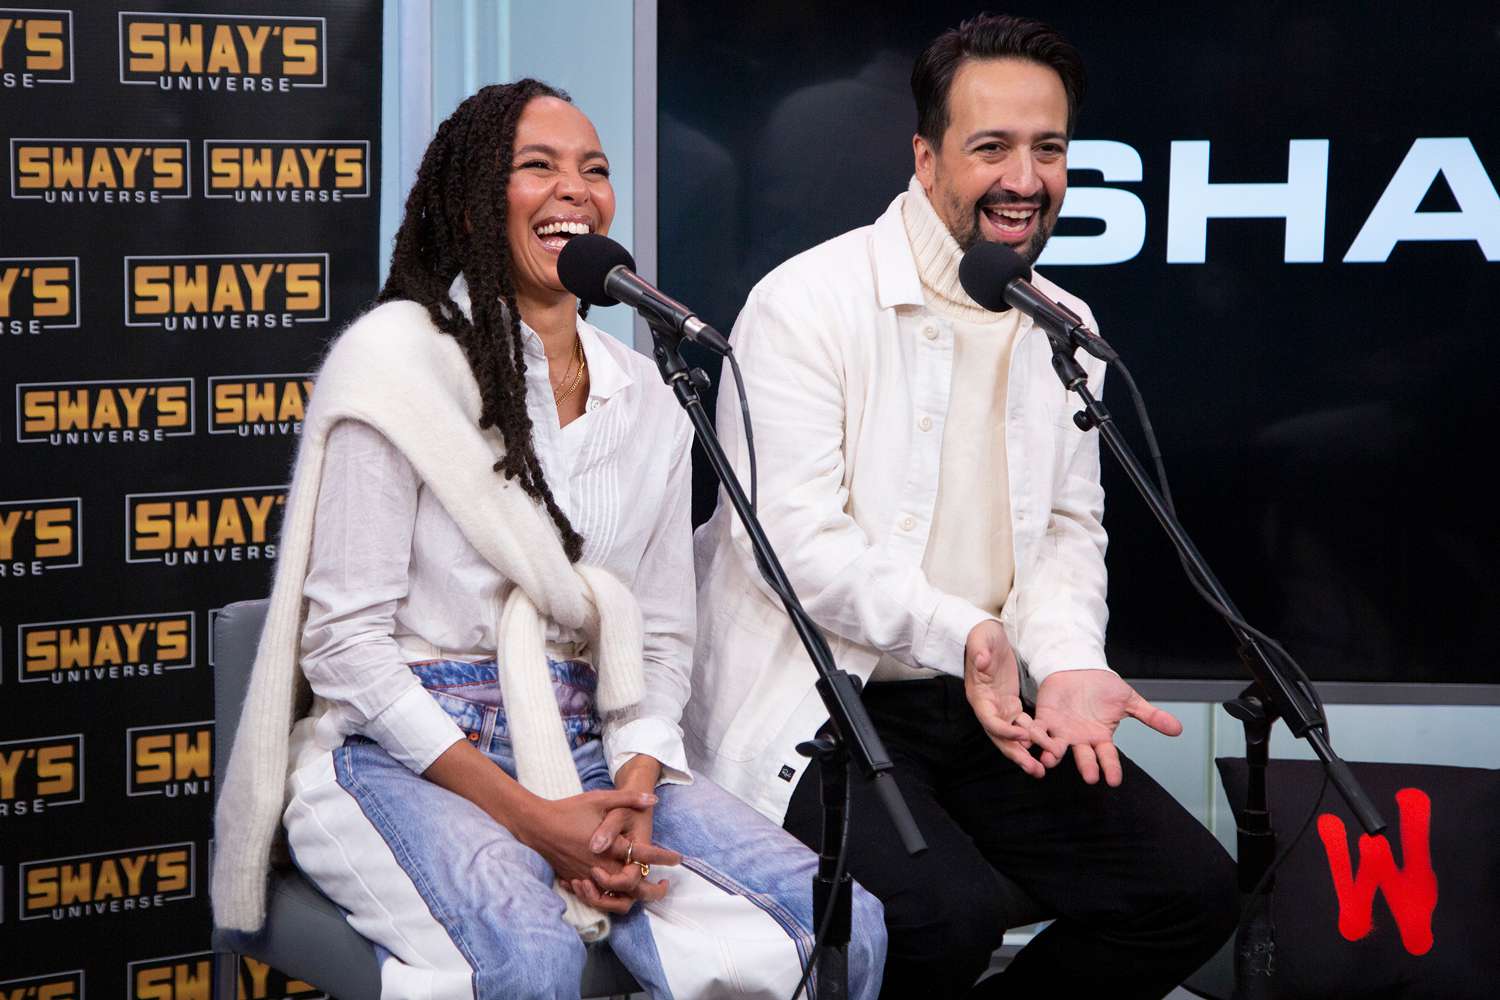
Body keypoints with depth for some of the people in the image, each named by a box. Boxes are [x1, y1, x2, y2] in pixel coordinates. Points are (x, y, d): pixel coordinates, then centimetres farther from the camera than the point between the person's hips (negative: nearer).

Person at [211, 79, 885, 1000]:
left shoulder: (647, 398, 13)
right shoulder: (400, 356, -5)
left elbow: (663, 637, 13)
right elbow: (345, 645, -9)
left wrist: (633, 795, -9)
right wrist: (528, 816, -17)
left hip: (586, 752, 5)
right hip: (403, 754, -5)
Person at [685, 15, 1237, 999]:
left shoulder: (1065, 327, 11)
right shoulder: (808, 304, -10)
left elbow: (1070, 526, 11)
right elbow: (792, 538, -17)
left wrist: (1067, 662, -10)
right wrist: (958, 633, -26)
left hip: (987, 704, 7)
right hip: (820, 706, -7)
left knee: (1191, 890, -5)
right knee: (949, 912, -31)